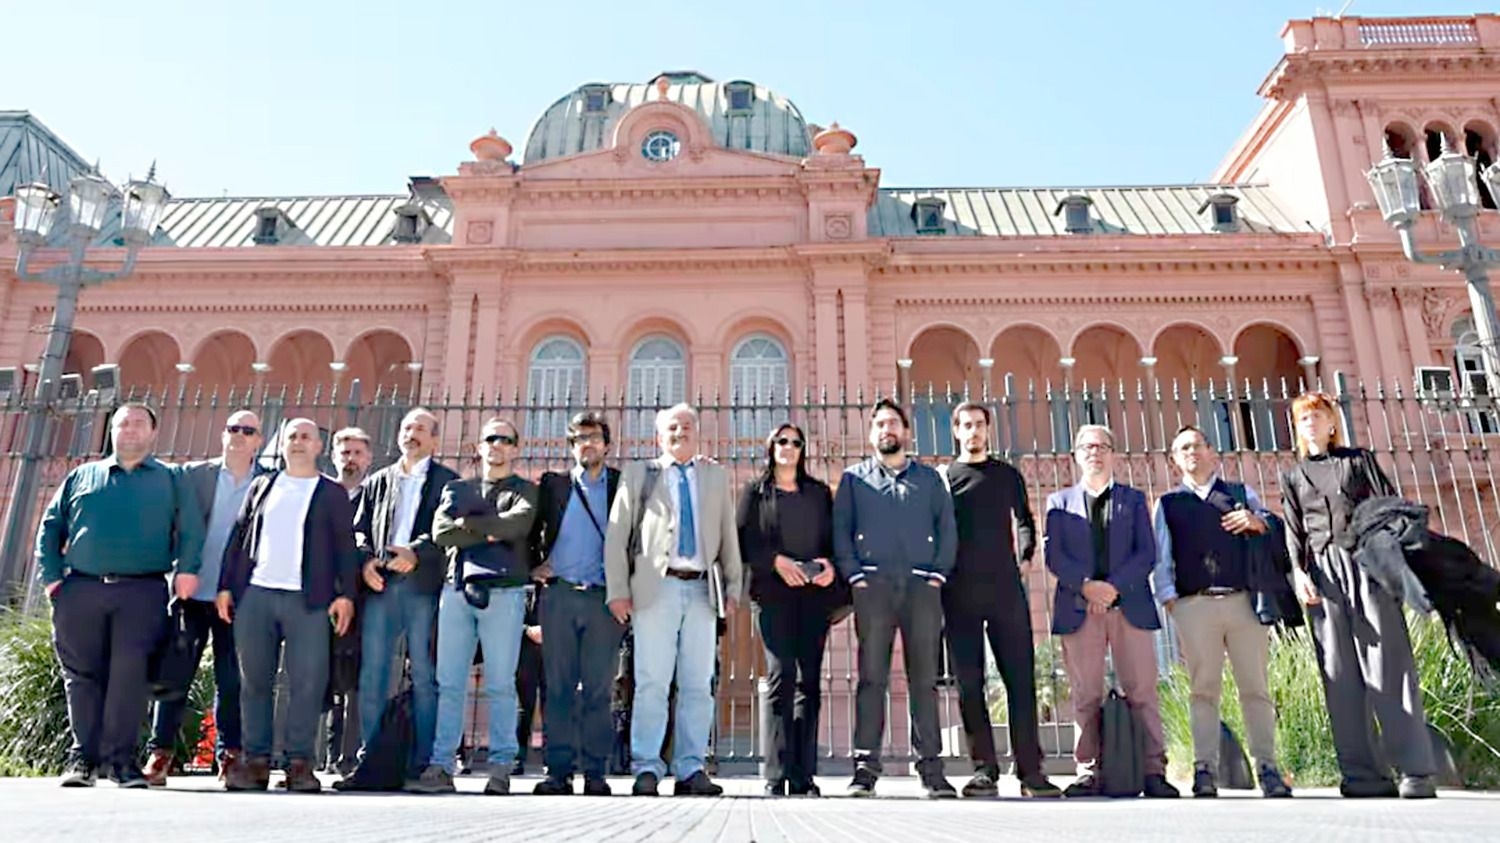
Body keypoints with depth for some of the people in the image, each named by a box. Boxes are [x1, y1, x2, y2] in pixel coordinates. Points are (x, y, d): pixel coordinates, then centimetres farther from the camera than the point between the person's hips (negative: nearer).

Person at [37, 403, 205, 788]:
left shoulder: (170, 479, 13)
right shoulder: (81, 477, 19)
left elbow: (191, 529, 3)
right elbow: (50, 528, 16)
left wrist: (187, 569, -13)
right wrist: (51, 577, 4)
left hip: (142, 593, -2)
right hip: (80, 590, 2)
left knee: (130, 673, -7)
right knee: (82, 675, 4)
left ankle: (120, 757, 0)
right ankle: (83, 757, 12)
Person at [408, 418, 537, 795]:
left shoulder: (524, 491, 13)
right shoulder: (457, 489, 21)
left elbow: (520, 522, -9)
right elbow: (440, 532, 4)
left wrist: (468, 523, -2)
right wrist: (492, 531, -4)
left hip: (504, 591, -3)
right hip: (457, 589, 3)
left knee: (501, 685, -3)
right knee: (449, 684, 1)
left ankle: (500, 769, 1)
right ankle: (441, 767, 5)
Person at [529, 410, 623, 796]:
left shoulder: (622, 485, 10)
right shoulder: (553, 484, 14)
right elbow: (531, 528, 19)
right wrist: (535, 563, 6)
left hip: (603, 597, -1)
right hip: (559, 594, 1)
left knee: (598, 688, -1)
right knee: (558, 686, 0)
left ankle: (595, 772, 4)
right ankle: (558, 770, 4)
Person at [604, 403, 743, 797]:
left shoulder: (716, 476, 18)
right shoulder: (638, 474, 11)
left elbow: (729, 536, 16)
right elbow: (616, 535, 6)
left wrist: (732, 588, 10)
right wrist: (618, 590, -2)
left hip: (702, 590, 2)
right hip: (656, 588, -2)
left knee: (698, 685, 2)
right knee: (652, 683, -5)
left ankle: (691, 770, 8)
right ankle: (647, 769, 2)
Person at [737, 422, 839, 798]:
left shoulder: (819, 492, 19)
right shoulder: (756, 491, 12)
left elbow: (833, 538, 15)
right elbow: (744, 542, 3)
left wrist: (830, 564, -6)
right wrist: (777, 561, -13)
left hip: (815, 593, 3)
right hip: (774, 594, -3)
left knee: (809, 682, 0)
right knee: (781, 678, -11)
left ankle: (803, 777, 3)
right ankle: (777, 776, -8)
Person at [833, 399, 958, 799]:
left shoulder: (929, 478, 19)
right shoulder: (854, 478, 16)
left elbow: (948, 528, 11)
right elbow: (840, 530, 7)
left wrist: (939, 572, -2)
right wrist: (854, 575, -5)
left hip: (922, 585, 1)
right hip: (873, 585, -1)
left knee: (924, 678, 1)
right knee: (872, 677, -4)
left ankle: (930, 767, 4)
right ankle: (865, 767, -3)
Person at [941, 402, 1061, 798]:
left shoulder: (1007, 474, 15)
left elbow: (1024, 520, 22)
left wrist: (1025, 556, 8)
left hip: (1005, 587, 1)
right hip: (960, 592, -1)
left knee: (1021, 678, -2)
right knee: (969, 682, 0)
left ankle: (1030, 770, 2)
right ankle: (984, 769, 5)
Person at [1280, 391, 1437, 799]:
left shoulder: (1359, 459, 15)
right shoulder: (1293, 476, 18)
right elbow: (1294, 532, 11)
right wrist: (1299, 573, -5)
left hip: (1368, 561, -1)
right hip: (1323, 571, 2)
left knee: (1388, 664, -7)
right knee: (1340, 672, -3)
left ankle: (1415, 770, -6)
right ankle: (1364, 774, -1)